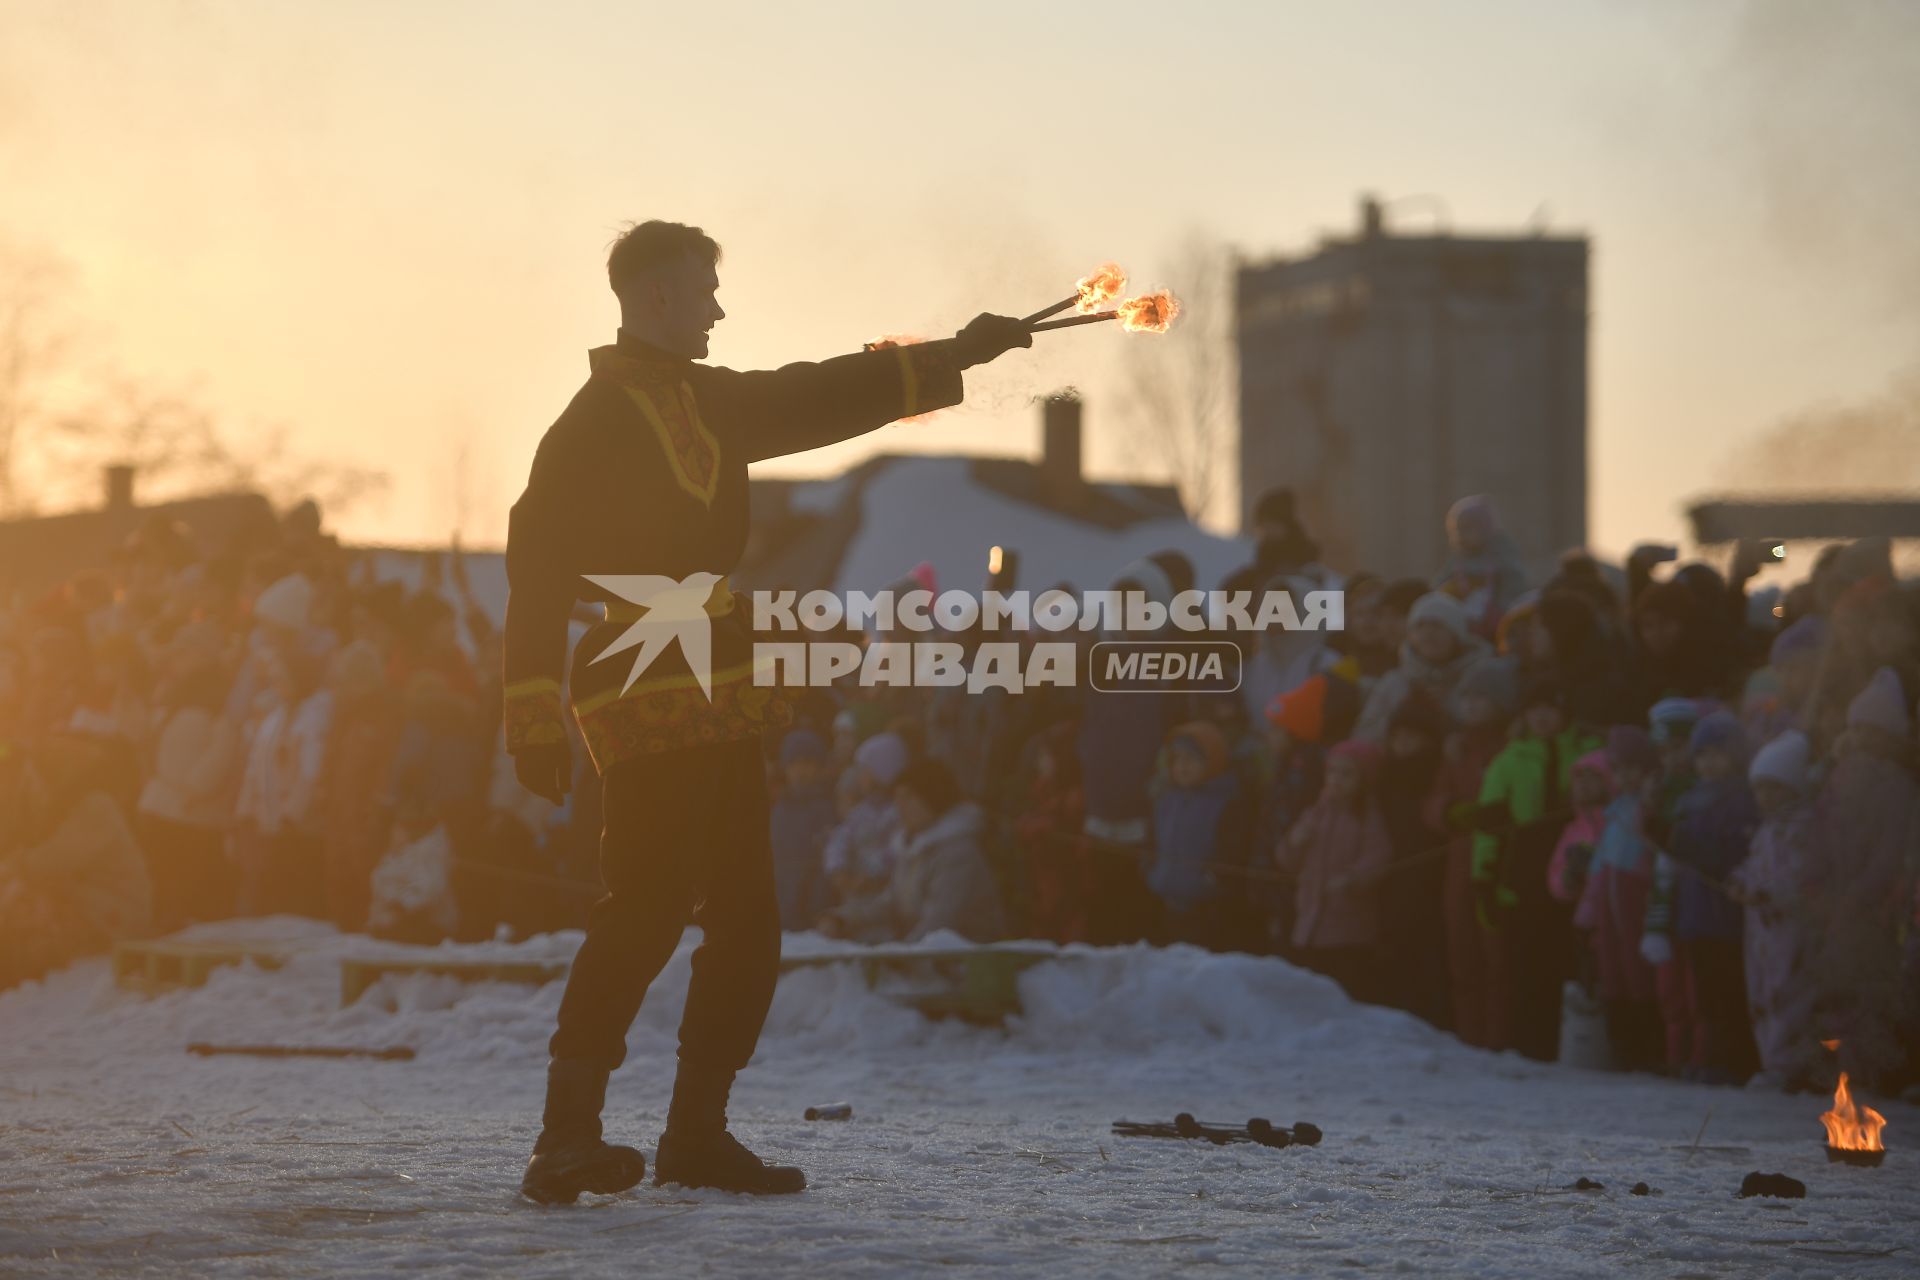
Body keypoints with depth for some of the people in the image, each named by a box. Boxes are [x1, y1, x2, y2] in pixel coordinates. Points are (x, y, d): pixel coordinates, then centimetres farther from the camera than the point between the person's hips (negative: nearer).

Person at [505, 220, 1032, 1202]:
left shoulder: (708, 403, 18)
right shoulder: (597, 421, -7)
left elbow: (819, 398, 29)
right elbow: (539, 566, -13)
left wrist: (951, 358, 27)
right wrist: (535, 718, -19)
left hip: (719, 713, 9)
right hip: (649, 709, -9)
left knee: (747, 925, 9)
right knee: (646, 910, -18)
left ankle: (696, 1134, 15)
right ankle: (568, 1139, -20)